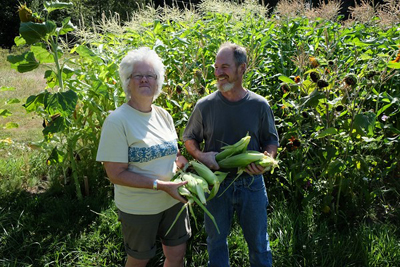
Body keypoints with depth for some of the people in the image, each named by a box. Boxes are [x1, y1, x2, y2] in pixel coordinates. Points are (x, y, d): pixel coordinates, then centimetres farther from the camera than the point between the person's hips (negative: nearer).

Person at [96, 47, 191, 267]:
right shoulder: (117, 121, -17)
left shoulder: (163, 116, 2)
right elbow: (116, 174, -20)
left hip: (173, 200, 5)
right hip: (139, 208, -5)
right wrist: (161, 185, -25)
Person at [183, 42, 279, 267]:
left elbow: (272, 140, 5)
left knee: (258, 243, 17)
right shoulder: (205, 105, -7)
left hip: (251, 183, 0)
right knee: (216, 241, 20)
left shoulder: (259, 105, -7)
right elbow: (190, 139, 5)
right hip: (216, 183, 1)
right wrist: (200, 155, -15)